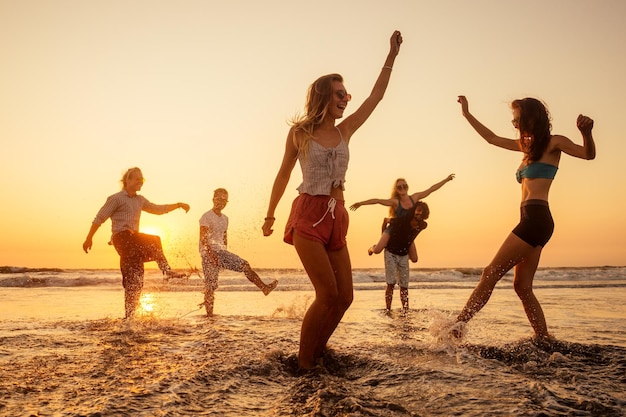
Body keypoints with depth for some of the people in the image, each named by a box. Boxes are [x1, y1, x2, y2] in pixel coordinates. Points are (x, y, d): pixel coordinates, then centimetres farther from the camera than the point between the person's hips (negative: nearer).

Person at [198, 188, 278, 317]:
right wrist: (211, 253, -22)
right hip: (208, 253, -7)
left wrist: (225, 255, 16)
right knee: (210, 284, -7)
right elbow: (203, 238, -14)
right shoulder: (206, 217, -7)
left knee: (244, 265, -5)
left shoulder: (225, 218, 16)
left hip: (221, 252, 7)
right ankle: (209, 313, -1)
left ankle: (265, 288, -5)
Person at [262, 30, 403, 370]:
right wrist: (270, 215, 14)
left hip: (337, 219, 6)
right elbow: (283, 174, 10)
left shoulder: (345, 131, 13)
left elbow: (376, 96, 14)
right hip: (308, 217, -6)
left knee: (345, 296, 2)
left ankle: (316, 353, 19)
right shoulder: (299, 132, 2)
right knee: (328, 294, -14)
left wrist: (392, 55, 13)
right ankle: (303, 365, 1)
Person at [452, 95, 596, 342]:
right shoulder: (528, 146, 24)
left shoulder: (553, 143, 1)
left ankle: (457, 326, -11)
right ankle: (544, 340, 6)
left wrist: (586, 133, -33)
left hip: (536, 217, -8)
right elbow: (492, 139, 33)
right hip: (530, 221, 8)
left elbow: (588, 154, -12)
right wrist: (467, 115, 33)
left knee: (491, 274, -11)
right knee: (522, 286, 4)